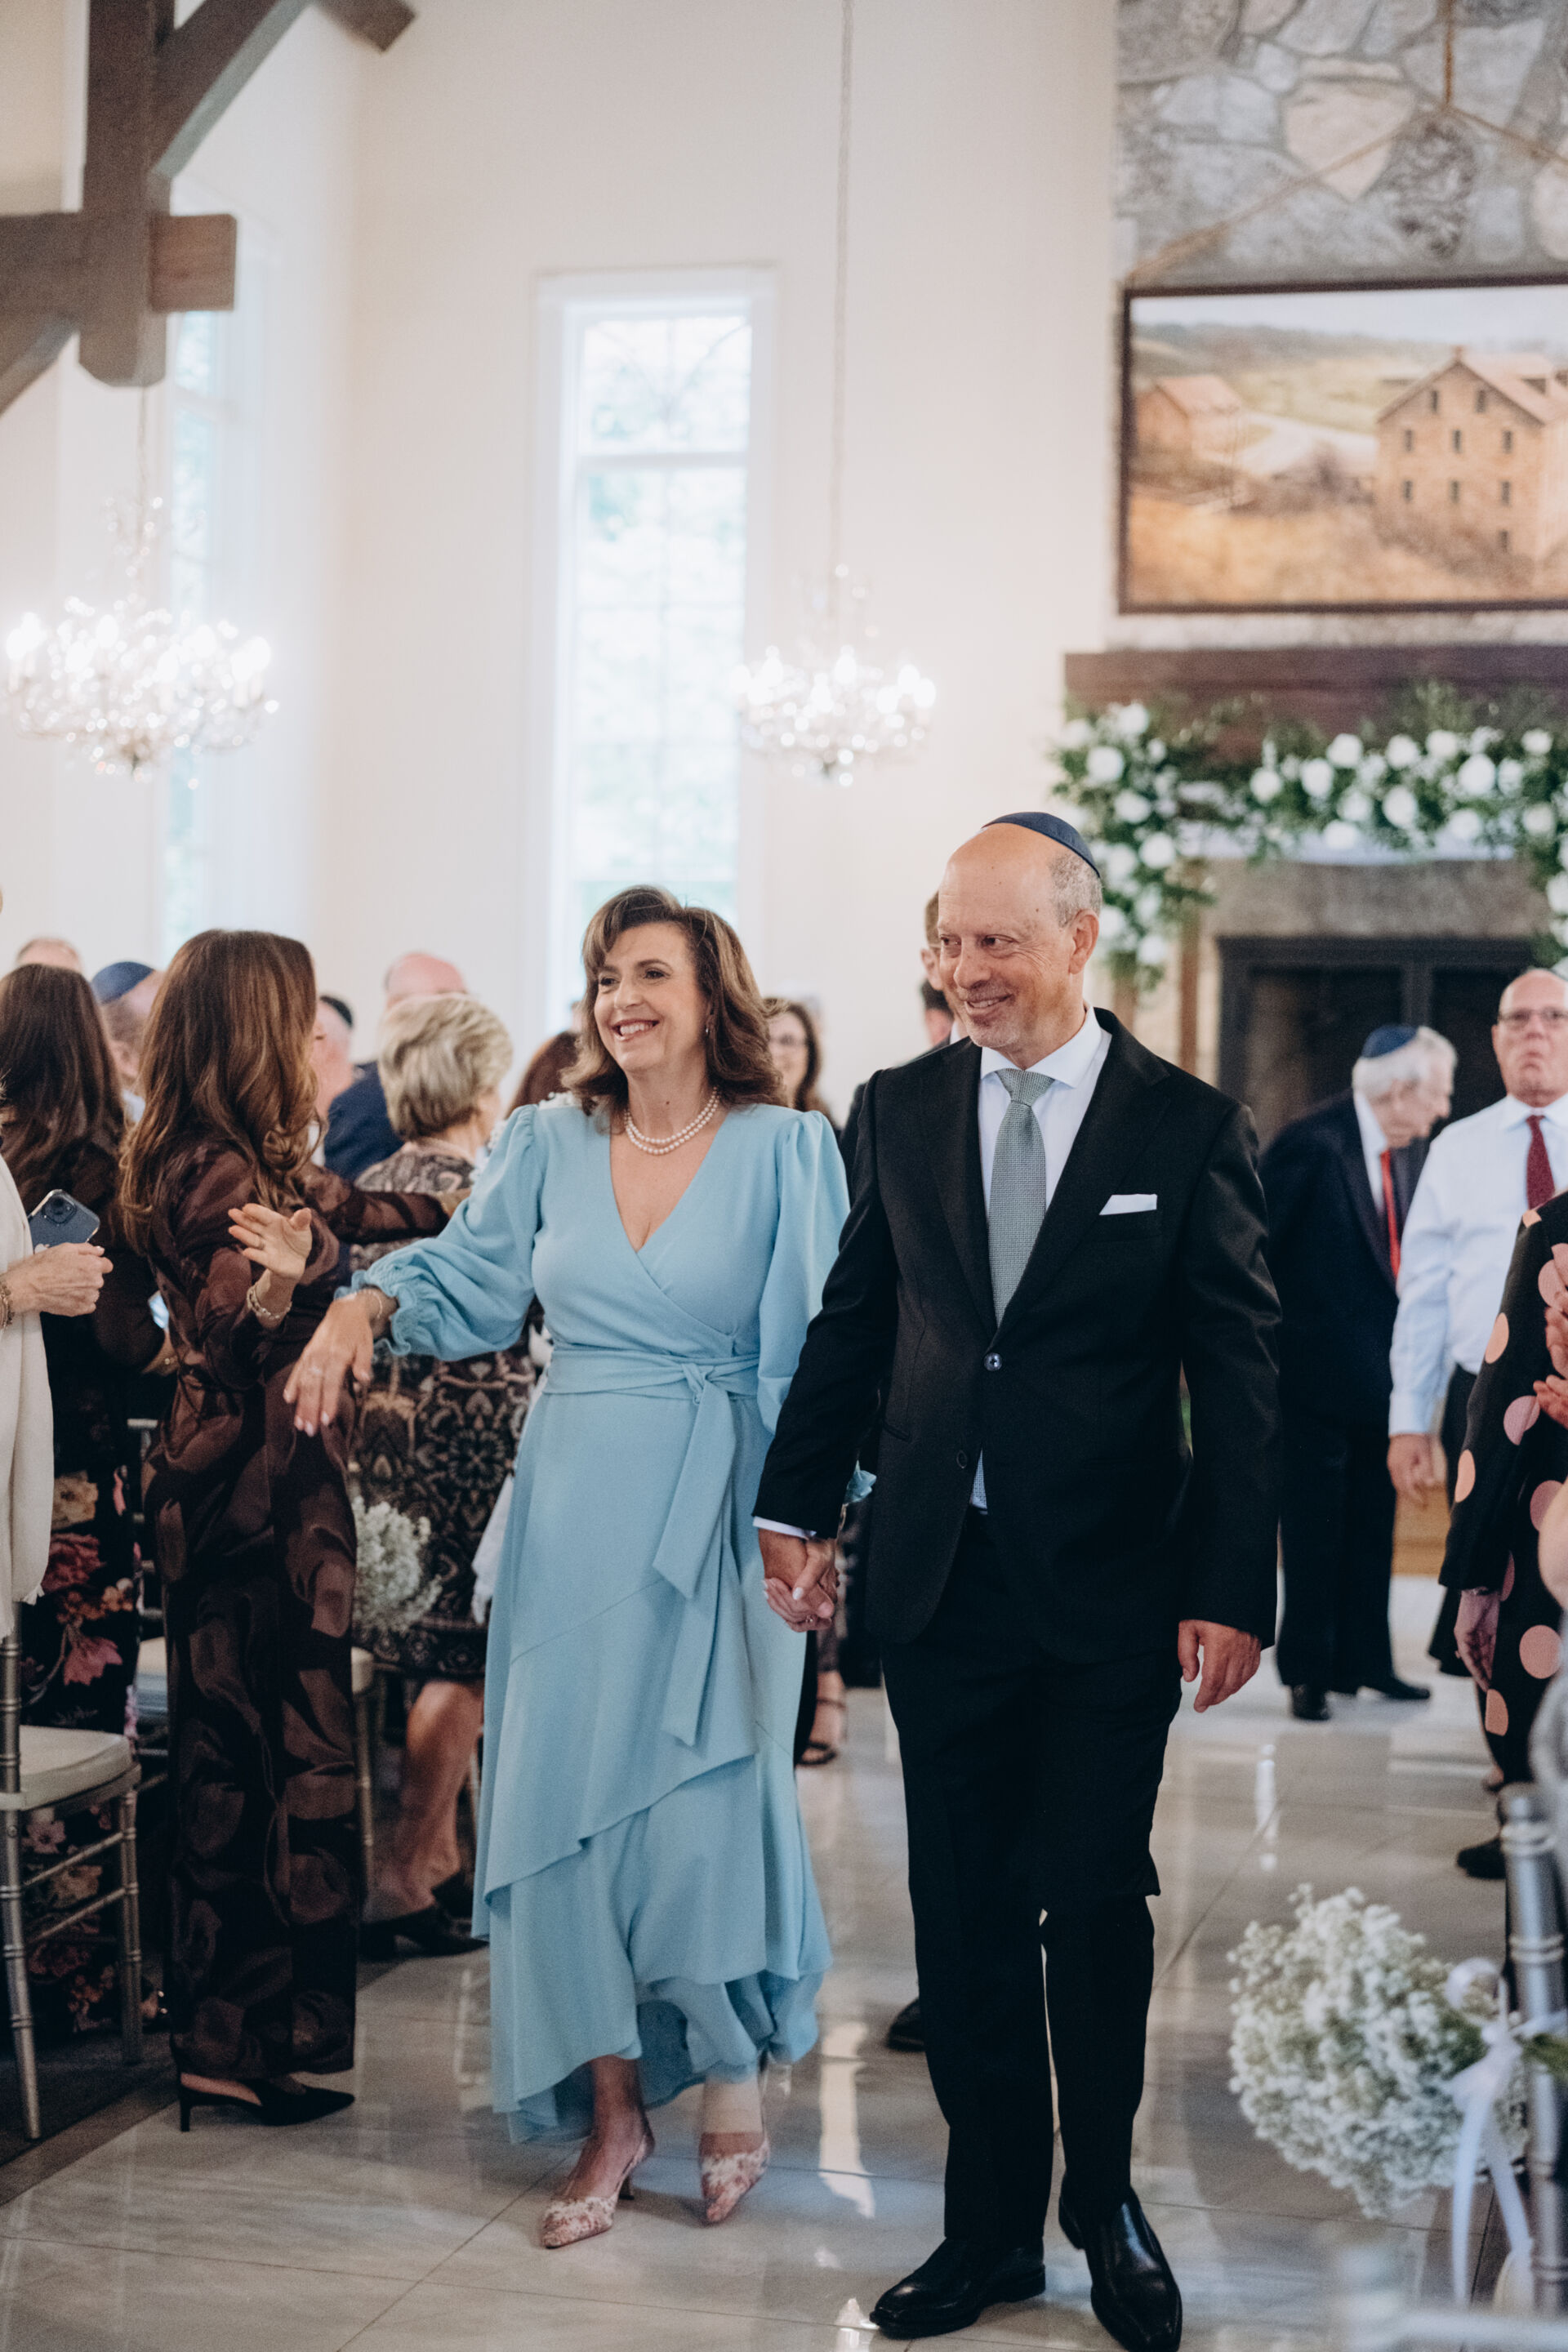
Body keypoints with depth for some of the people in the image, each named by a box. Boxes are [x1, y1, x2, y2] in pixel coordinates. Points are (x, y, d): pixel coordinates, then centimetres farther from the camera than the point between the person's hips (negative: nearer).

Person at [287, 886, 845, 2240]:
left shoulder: (784, 1150, -2)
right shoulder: (550, 1142, 8)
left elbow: (818, 1344, -4)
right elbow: (471, 1280, 10)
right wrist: (368, 1303, -10)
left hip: (716, 1510, -3)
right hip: (573, 1504, 4)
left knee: (700, 1795, -8)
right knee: (562, 1787, 2)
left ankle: (735, 2075, 17)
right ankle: (613, 2112, 14)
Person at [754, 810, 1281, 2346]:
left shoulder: (1186, 1125, -4)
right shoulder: (902, 1110, 6)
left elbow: (1239, 1373, -5)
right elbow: (852, 1320, 12)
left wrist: (1234, 1585, -10)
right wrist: (798, 1506, 9)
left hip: (1111, 1584, -3)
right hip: (943, 1572, 3)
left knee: (1098, 1902, 8)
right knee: (964, 1909, 8)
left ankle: (1105, 2206, 28)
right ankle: (993, 2223, 22)